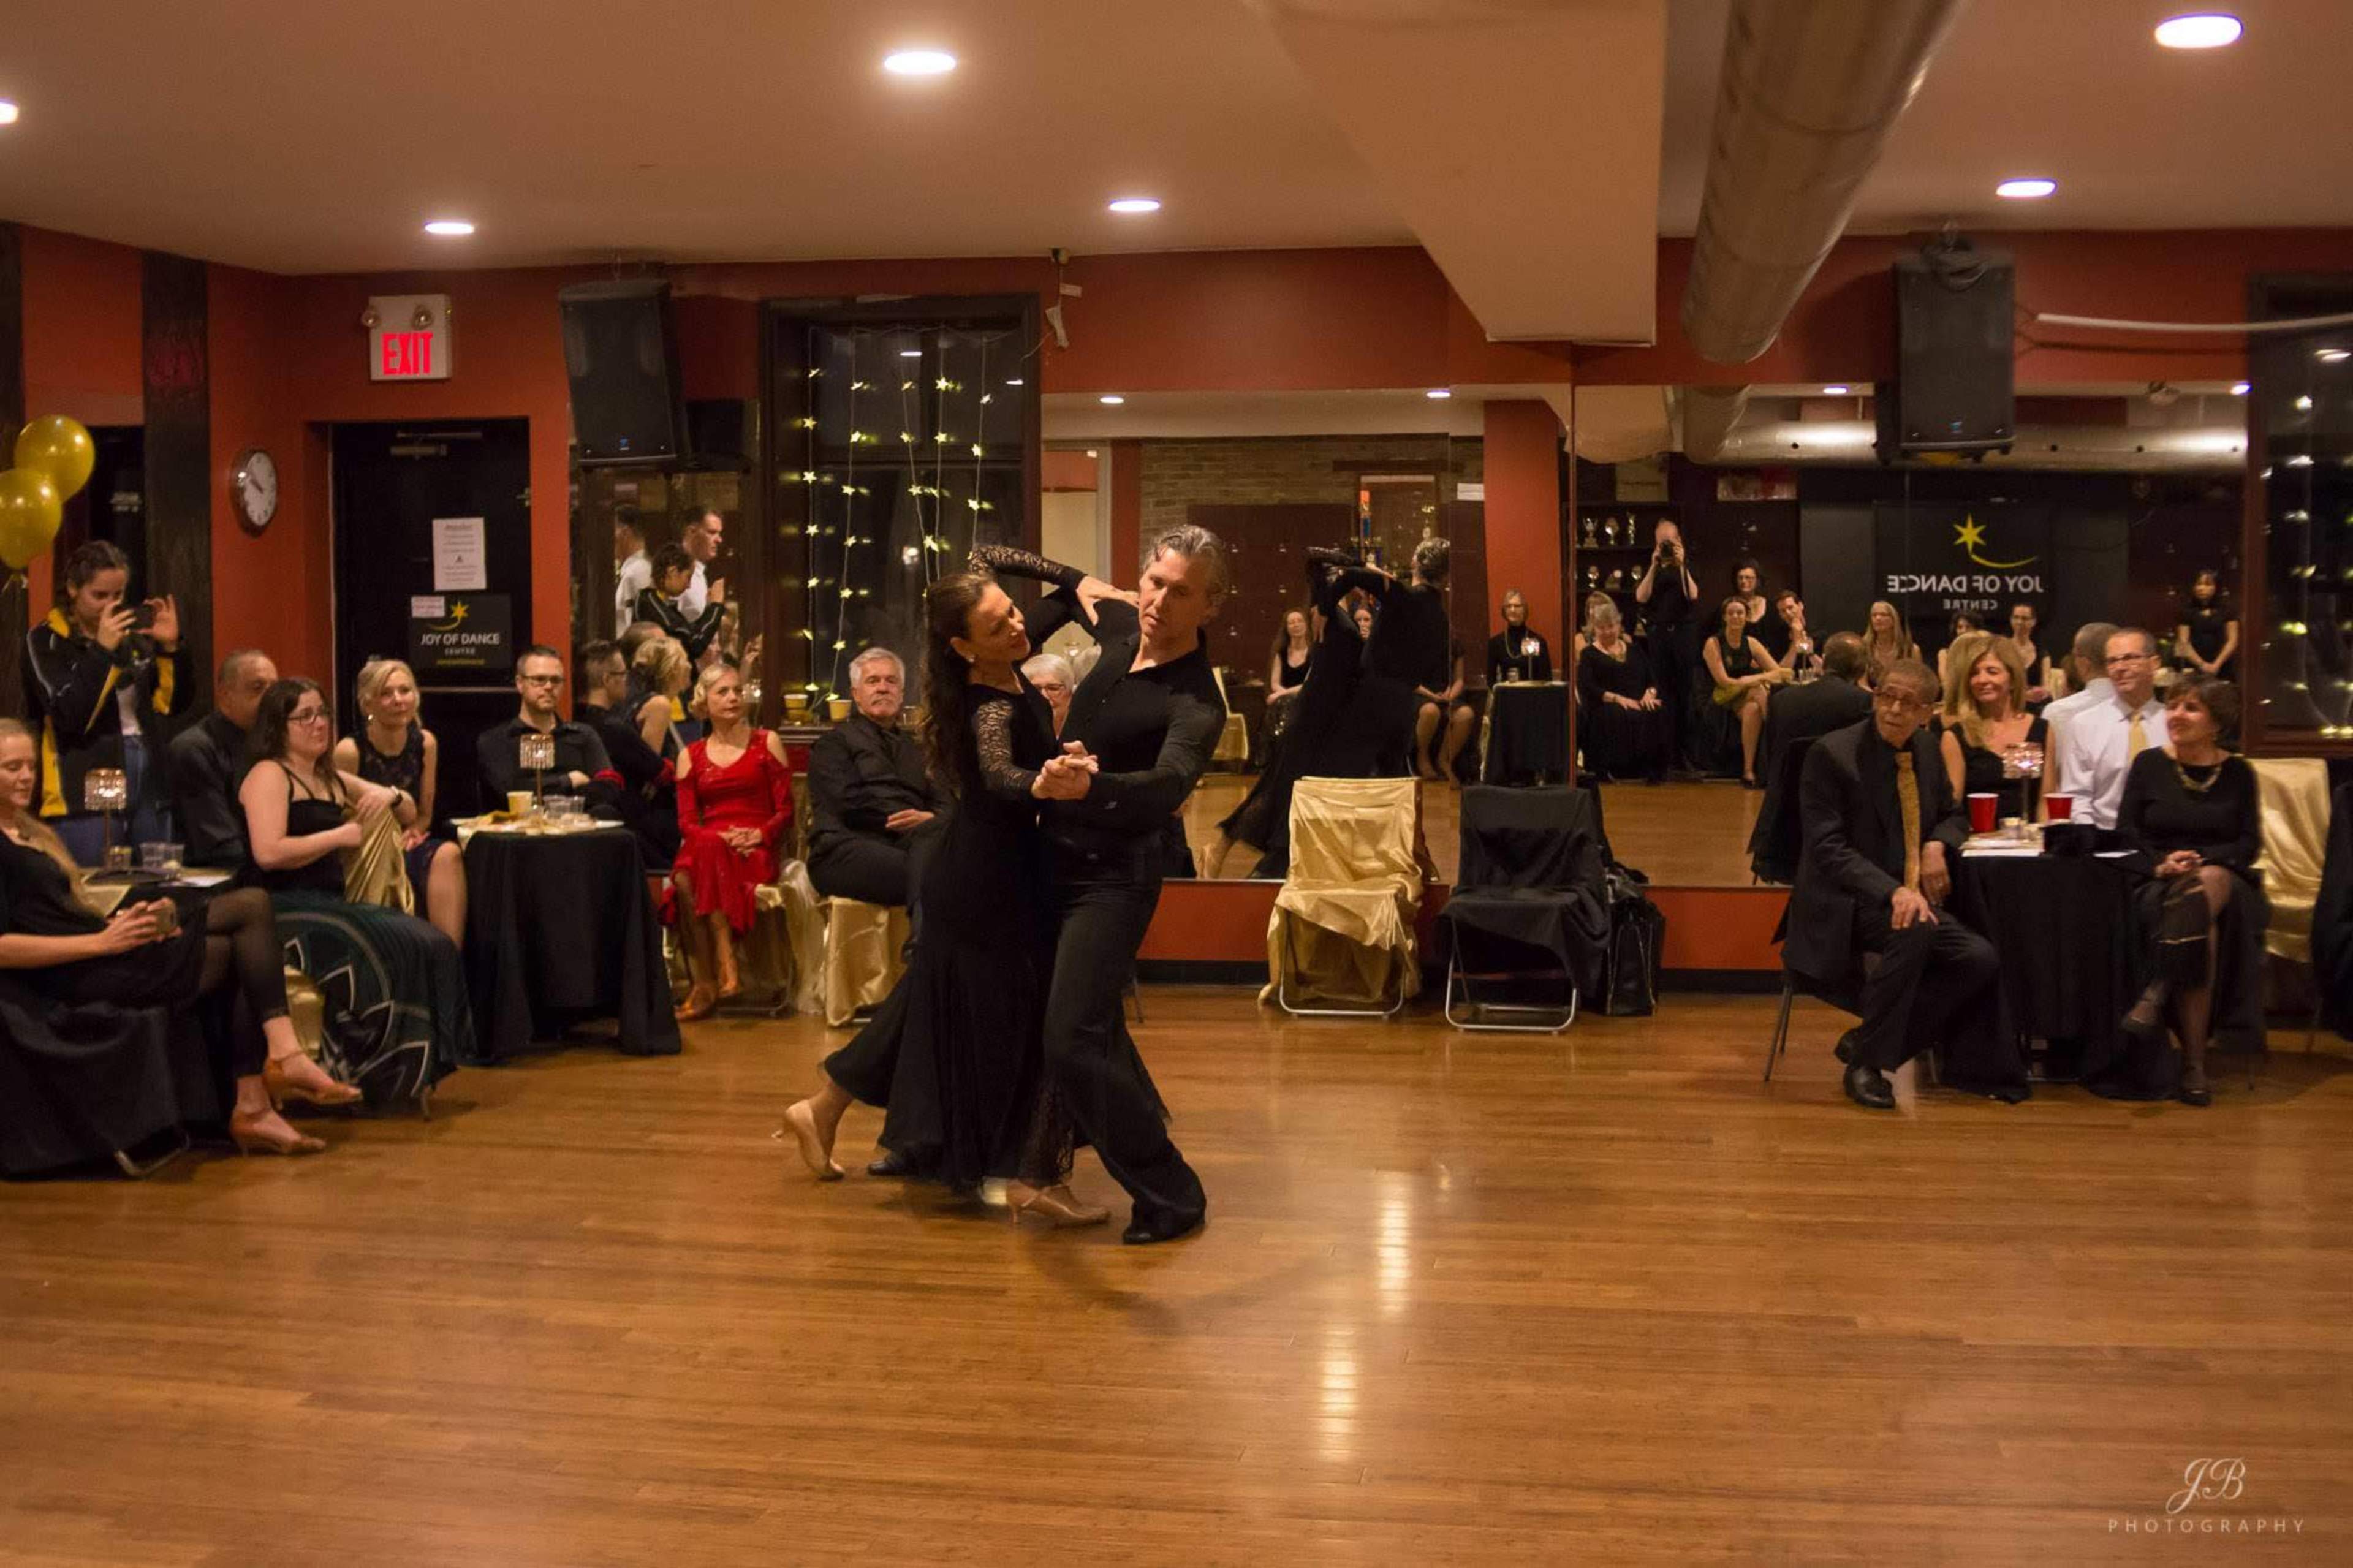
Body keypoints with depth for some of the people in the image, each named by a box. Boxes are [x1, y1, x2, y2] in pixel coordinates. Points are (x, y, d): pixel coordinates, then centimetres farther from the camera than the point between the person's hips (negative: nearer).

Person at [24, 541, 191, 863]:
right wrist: (102, 650, -19)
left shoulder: (132, 635, 12)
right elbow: (69, 717, -16)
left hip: (145, 773, 5)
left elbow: (173, 705, 9)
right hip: (85, 786, -5)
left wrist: (170, 647, -4)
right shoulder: (45, 640, -2)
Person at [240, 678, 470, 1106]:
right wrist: (341, 835, -9)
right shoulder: (269, 775, -3)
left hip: (331, 904, 8)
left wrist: (391, 796, 7)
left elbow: (409, 815, 31)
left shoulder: (332, 779, 23)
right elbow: (268, 853, -19)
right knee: (386, 950, -31)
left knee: (433, 947, -15)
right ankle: (378, 1077, -20)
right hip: (285, 910, -8)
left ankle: (416, 1072, -14)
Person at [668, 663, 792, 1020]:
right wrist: (722, 837, -11)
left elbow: (785, 812, 7)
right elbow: (687, 823, 9)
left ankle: (708, 986, -38)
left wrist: (758, 836, -14)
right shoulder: (691, 756, 19)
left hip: (755, 851, -2)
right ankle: (711, 980, -36)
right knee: (684, 878, -36)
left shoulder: (767, 743, 14)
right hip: (705, 847, 2)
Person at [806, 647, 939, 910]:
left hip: (904, 845, 4)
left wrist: (930, 819, -4)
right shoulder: (834, 742, 17)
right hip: (847, 847, -4)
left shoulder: (916, 749, 33)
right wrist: (907, 821, -5)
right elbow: (847, 802, 0)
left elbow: (942, 805, 20)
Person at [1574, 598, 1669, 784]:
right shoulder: (1589, 655, 13)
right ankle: (1615, 769, -32)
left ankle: (1651, 769, -28)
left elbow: (1652, 679, 17)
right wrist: (1617, 698, -18)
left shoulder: (1634, 650, 25)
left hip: (1639, 704, 3)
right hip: (1605, 707, -3)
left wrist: (1650, 693, -8)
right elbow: (1586, 688, -4)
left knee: (1659, 713, -31)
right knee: (1620, 717, -39)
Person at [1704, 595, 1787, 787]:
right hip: (1723, 699, -4)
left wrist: (1753, 678, -13)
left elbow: (1779, 673, 7)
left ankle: (1748, 770, -36)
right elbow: (1723, 681, -10)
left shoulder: (1751, 643, 13)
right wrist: (1759, 680, -11)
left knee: (1752, 709, -34)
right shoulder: (1714, 644, -1)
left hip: (1749, 697, 4)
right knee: (1758, 690, -31)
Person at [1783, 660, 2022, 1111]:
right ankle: (1867, 1061, -20)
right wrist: (1892, 892, -30)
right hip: (1845, 904, -7)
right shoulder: (1832, 754, -11)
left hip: (1912, 898, 7)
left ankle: (1866, 1039, -2)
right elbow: (1828, 848, -16)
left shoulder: (1927, 749, 9)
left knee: (1980, 960, -16)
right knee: (1915, 932, -36)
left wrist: (1938, 844, -1)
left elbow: (1953, 815, 24)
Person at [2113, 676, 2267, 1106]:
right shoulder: (2149, 764, 9)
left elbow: (2249, 844, 5)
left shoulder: (2238, 773, 10)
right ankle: (2194, 1058, -35)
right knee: (2201, 924, -36)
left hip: (2223, 877, 1)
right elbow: (2125, 834, 5)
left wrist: (2202, 860, -14)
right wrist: (2161, 863, -14)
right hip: (2159, 885, -1)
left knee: (2204, 892, -39)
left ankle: (2158, 992, -35)